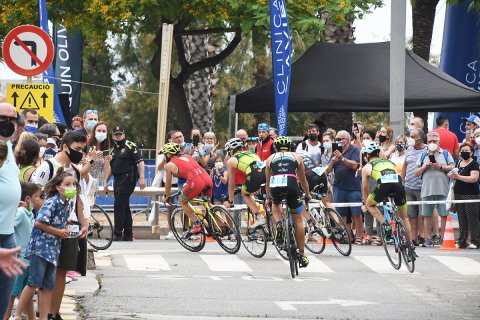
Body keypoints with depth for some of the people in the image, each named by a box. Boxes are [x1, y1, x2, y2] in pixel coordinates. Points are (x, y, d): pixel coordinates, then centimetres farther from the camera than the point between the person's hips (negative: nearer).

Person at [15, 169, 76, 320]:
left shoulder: (69, 203, 9)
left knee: (48, 287, 8)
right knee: (34, 283, -9)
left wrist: (65, 230, 3)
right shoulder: (52, 202, -15)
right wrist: (59, 232, -11)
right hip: (40, 245, -8)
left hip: (53, 248, 8)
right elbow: (39, 223, -19)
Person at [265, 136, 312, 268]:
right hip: (291, 186, -1)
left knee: (275, 203, 37)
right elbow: (303, 179, 37)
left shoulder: (271, 158, 27)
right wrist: (307, 194, 53)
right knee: (298, 220, 13)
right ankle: (301, 255, 14)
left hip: (275, 187, 1)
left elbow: (267, 182, 34)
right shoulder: (296, 157, 27)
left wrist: (268, 198, 49)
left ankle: (278, 224, 7)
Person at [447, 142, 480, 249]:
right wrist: (452, 176, 5)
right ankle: (462, 242, 9)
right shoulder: (459, 163, 16)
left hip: (471, 195, -7)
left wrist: (458, 176, -20)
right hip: (459, 195, 7)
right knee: (462, 220, 7)